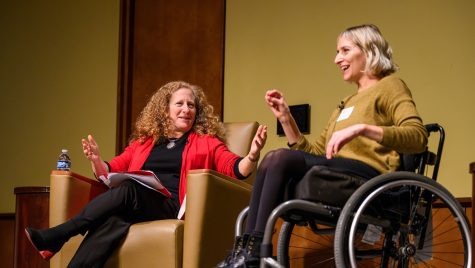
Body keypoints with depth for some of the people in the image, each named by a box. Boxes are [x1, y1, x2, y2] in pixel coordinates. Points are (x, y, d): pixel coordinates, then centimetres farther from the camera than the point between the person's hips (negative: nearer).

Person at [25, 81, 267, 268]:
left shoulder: (206, 142, 20)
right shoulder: (144, 141, 28)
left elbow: (235, 169, 6)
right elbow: (112, 171, 24)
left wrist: (252, 156, -16)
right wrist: (97, 161, 1)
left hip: (172, 208, -2)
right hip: (133, 207, 2)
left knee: (129, 189, -34)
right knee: (112, 221, -36)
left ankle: (56, 236, -37)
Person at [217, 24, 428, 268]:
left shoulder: (389, 86, 9)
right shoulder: (347, 103, 32)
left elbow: (418, 137, -11)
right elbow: (314, 154, 24)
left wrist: (361, 128, -21)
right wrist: (285, 118, 14)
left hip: (367, 173, -7)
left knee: (279, 158, -24)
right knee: (272, 161, -18)